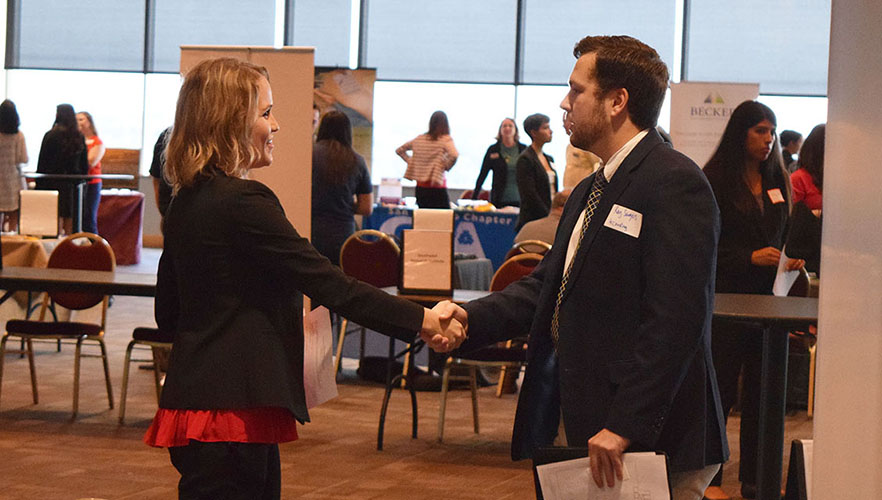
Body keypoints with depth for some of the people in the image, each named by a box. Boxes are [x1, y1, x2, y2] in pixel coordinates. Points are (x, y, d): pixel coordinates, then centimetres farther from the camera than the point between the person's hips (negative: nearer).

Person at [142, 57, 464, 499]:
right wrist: (421, 321, -15)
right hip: (230, 411, -9)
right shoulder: (243, 202, -16)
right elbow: (329, 284, -19)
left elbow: (168, 313, 18)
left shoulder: (186, 202, 12)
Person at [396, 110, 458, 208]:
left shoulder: (419, 139, 10)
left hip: (420, 187, 6)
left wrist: (411, 162, 14)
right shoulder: (446, 140, -7)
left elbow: (399, 150, 19)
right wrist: (446, 167, -7)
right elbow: (454, 155, -25)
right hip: (437, 187, -6)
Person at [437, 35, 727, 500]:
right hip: (575, 427, 9)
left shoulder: (675, 184, -14)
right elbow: (547, 284, 20)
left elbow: (675, 319, -22)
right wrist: (471, 317, 3)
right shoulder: (589, 192, 19)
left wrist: (625, 426, -25)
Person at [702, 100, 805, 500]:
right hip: (726, 298, -5)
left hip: (767, 298, 5)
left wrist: (792, 259, -2)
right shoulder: (714, 182, -6)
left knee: (762, 390, 7)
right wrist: (751, 258, -17)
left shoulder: (777, 181, 12)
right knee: (721, 389, 1)